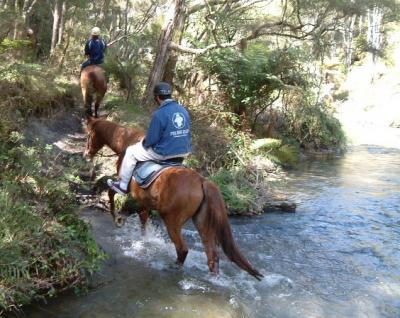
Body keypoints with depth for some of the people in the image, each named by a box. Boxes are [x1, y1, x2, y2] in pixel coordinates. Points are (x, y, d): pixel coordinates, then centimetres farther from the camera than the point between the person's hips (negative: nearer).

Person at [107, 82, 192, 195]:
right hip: (184, 151, 7)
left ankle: (122, 186, 24)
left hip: (165, 152, -7)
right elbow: (188, 133, 10)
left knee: (130, 152, 13)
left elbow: (151, 139, -16)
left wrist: (144, 143, 5)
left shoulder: (159, 114, -19)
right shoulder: (184, 110, 2)